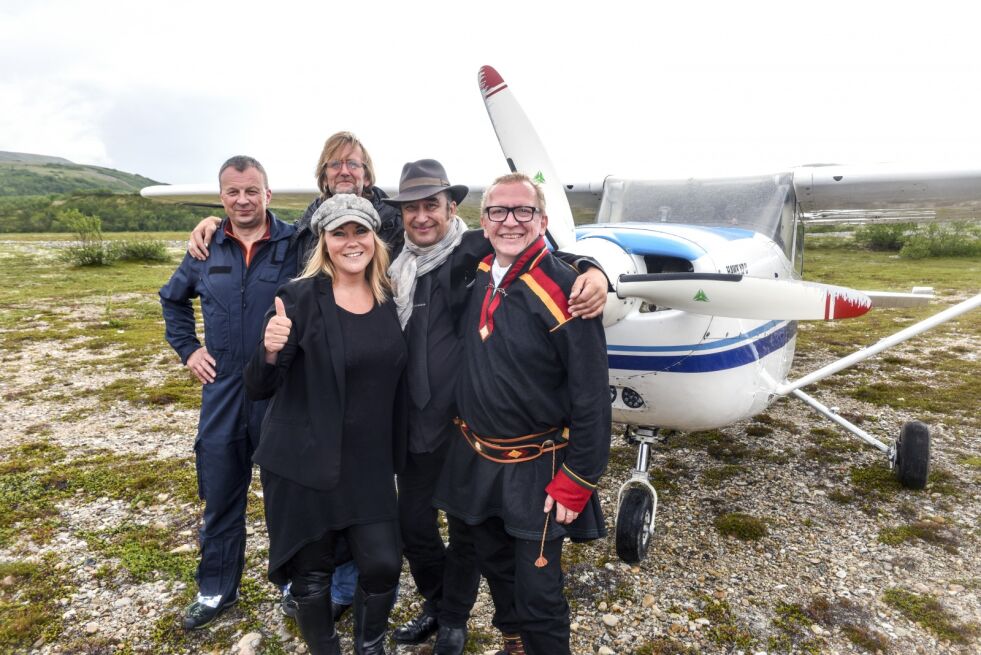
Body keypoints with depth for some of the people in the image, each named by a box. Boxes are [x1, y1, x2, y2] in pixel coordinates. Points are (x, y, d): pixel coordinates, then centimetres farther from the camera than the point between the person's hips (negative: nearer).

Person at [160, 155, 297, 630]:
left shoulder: (296, 244, -8)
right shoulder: (206, 249, 5)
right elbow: (173, 298, 21)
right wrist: (188, 349, 11)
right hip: (222, 391, 4)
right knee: (219, 497, 16)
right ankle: (215, 590, 36)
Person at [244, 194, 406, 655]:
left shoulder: (388, 299, 2)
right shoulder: (300, 298, -13)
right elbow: (259, 389, -14)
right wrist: (271, 351, -32)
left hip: (370, 464, 4)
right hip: (304, 464, -3)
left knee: (383, 565, 4)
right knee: (311, 574, 11)